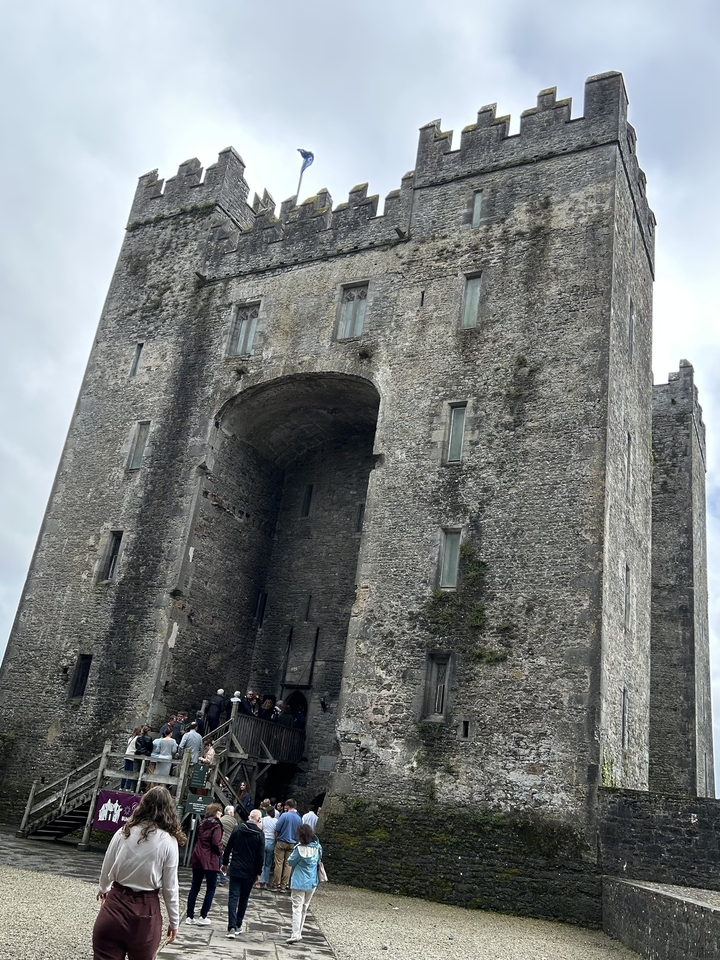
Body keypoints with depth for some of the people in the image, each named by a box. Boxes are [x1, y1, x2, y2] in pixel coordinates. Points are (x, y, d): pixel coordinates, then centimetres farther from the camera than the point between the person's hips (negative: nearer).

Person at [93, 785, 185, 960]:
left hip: (115, 905, 1)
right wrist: (174, 921, 7)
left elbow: (106, 870, 10)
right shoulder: (168, 842, -10)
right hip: (145, 912, -1)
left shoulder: (123, 833, -3)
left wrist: (103, 889, 32)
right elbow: (170, 888, -6)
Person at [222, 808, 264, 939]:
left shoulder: (237, 829, -1)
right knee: (244, 898, 15)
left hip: (235, 869, 1)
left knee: (233, 898, 0)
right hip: (249, 872, -1)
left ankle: (232, 927, -11)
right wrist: (258, 872, 3)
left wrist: (225, 863, 17)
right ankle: (238, 925, 23)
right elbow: (260, 855, -7)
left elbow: (228, 848, 5)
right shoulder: (259, 834, -8)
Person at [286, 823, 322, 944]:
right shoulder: (317, 848, -5)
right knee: (304, 909, 18)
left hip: (299, 883, -5)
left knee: (297, 908, -4)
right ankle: (298, 933, 25)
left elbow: (291, 862, -8)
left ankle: (295, 934, -12)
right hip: (312, 883, 6)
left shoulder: (300, 849, -20)